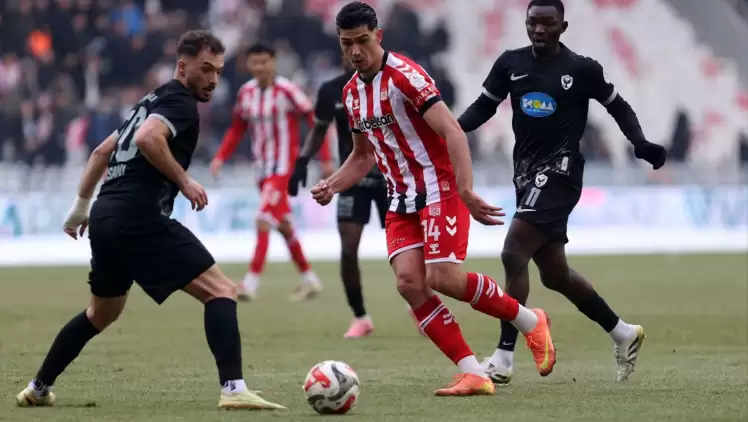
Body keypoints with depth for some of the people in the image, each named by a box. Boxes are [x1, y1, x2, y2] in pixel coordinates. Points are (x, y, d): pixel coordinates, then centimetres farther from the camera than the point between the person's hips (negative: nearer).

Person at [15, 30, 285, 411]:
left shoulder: (153, 101, 25)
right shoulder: (180, 103, -5)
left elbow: (103, 151, 31)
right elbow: (147, 139, -25)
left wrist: (81, 205, 35)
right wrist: (184, 181, -17)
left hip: (106, 218, 10)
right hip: (140, 218, -10)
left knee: (102, 313, 30)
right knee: (221, 291, -11)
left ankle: (37, 389, 36)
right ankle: (234, 390, -26)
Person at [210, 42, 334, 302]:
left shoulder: (287, 91, -14)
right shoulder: (246, 93, 4)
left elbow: (316, 121, -11)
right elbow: (237, 129, 15)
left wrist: (325, 159, -13)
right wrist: (221, 157, 2)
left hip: (283, 166, -7)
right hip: (263, 167, 7)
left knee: (263, 220, -17)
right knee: (283, 225, 14)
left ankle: (251, 281, -19)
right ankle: (309, 279, 27)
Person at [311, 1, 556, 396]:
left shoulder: (404, 75, -15)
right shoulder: (352, 92, 10)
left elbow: (452, 132, -23)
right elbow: (363, 155, 24)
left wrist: (466, 192, -34)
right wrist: (332, 186, 5)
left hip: (439, 189, -7)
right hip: (402, 199, 7)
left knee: (443, 279, -18)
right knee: (409, 282, -13)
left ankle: (530, 322, 7)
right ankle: (473, 374, -11)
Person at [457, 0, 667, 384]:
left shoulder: (582, 70, -4)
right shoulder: (510, 64, 6)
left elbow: (618, 107, 7)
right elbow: (484, 106, 12)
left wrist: (640, 143, -8)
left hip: (559, 171, -6)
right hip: (526, 174, 6)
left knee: (513, 255, -20)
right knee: (555, 273, 12)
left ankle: (504, 358, -17)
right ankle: (623, 334, 31)